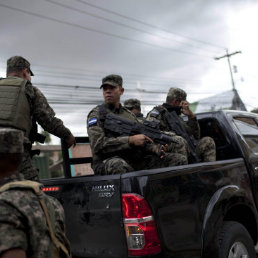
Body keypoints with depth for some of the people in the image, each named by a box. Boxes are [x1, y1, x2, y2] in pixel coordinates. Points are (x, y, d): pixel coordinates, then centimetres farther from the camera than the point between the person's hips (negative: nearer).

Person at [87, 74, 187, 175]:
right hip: (107, 162, -5)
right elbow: (98, 144, -13)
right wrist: (130, 140, -19)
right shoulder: (96, 114, 3)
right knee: (118, 165, -44)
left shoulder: (130, 115, 21)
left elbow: (143, 141, 20)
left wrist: (155, 148, -3)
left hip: (136, 161, 5)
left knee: (180, 159, -5)